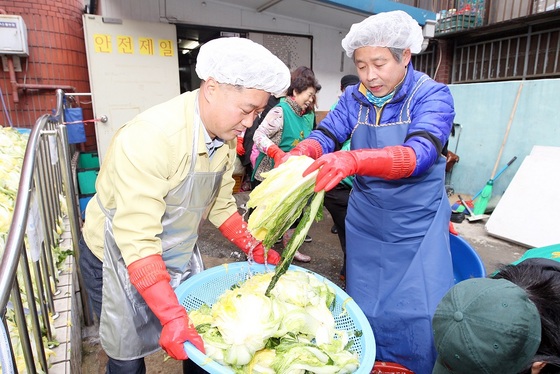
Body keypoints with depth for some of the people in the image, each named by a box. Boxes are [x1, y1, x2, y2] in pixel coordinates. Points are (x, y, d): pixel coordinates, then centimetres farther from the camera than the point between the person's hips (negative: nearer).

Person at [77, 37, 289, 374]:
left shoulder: (226, 138, -9)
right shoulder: (150, 137, -33)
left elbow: (220, 205, 2)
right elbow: (137, 240, -34)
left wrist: (257, 251, -3)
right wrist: (172, 317, -37)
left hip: (179, 255, 6)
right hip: (119, 257, -5)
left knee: (199, 340, 15)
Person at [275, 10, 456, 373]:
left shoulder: (432, 95, -12)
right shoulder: (354, 98, 1)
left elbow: (420, 153, -29)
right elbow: (325, 135, -11)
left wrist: (353, 160, -46)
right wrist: (298, 154, -35)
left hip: (417, 224, -3)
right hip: (366, 221, 3)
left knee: (422, 313, 1)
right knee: (364, 308, 13)